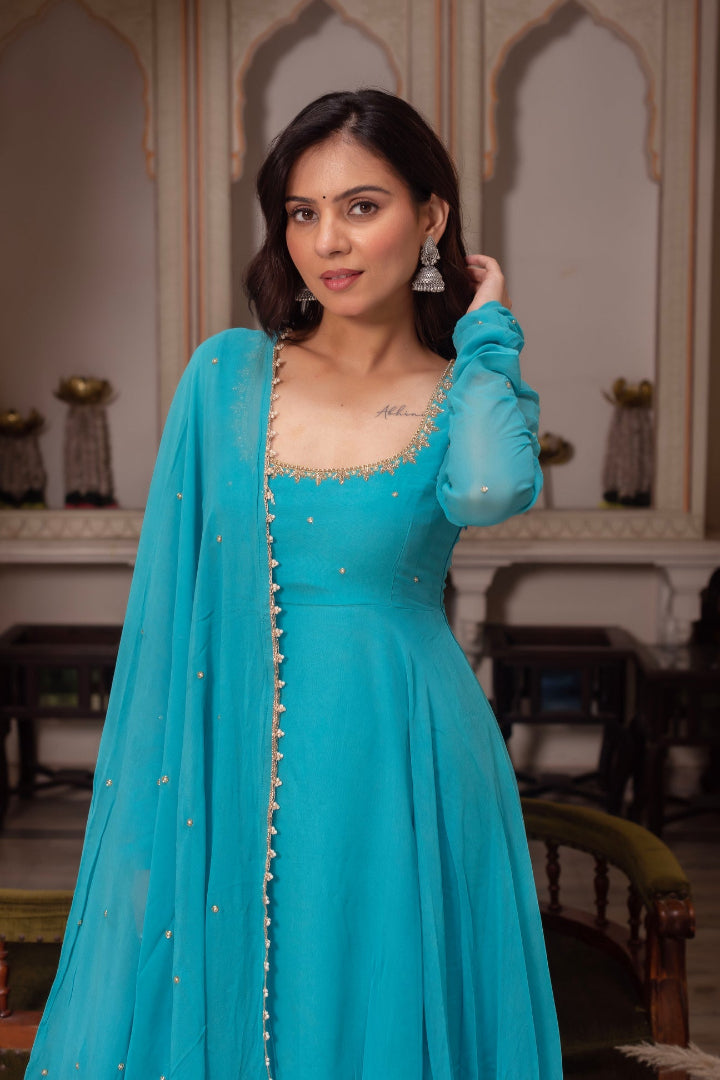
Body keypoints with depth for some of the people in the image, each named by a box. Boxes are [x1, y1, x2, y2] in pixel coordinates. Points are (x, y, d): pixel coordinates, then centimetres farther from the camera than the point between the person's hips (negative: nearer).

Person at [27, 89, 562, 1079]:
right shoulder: (226, 374, 2)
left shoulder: (470, 392, 1)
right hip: (233, 765, 1)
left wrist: (486, 335, -8)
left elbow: (490, 488, -25)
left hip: (396, 772, -1)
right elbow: (167, 601, 3)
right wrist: (146, 824, 1)